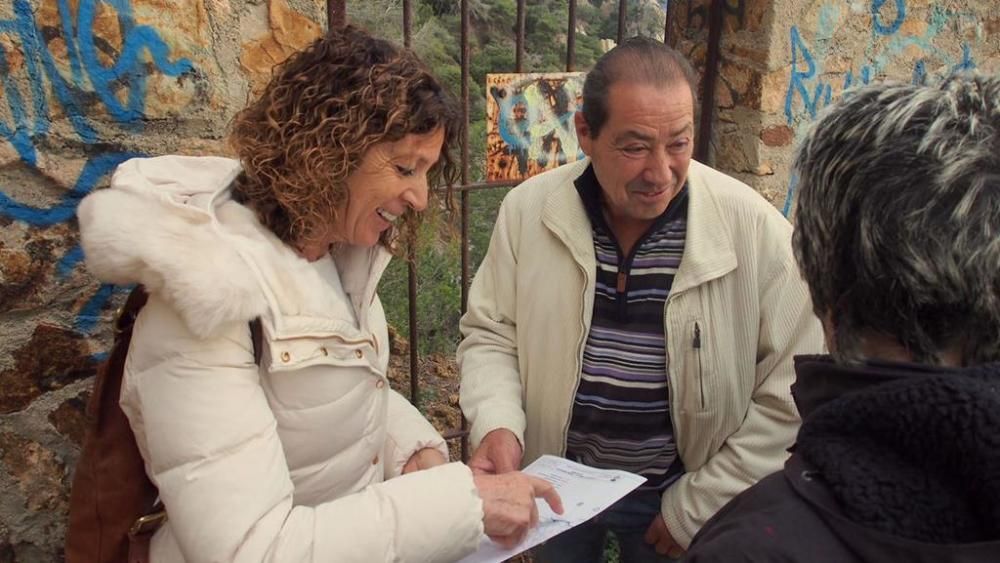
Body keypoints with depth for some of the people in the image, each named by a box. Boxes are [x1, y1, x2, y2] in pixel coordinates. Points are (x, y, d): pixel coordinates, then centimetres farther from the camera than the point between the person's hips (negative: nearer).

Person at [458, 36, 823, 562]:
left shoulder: (754, 229, -18)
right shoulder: (528, 211, -13)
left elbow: (789, 394, -13)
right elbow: (490, 333, -2)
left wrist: (700, 504, -12)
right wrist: (497, 425, -20)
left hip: (673, 492, -1)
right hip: (558, 480, 2)